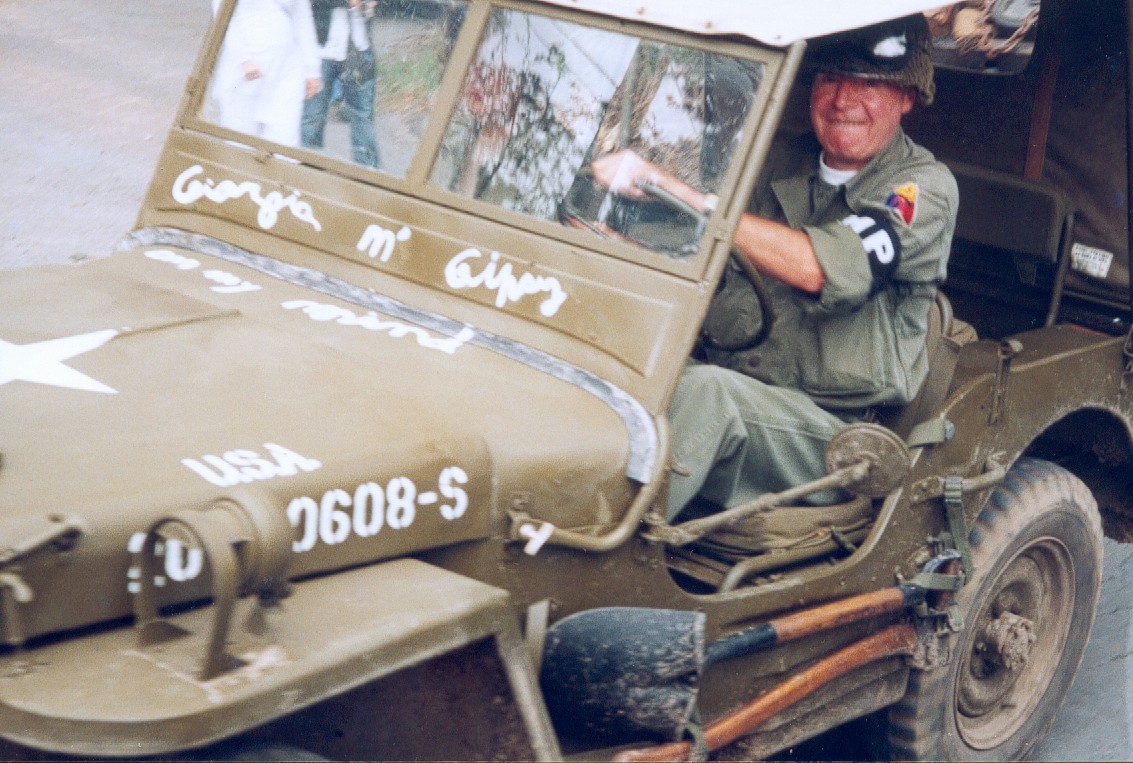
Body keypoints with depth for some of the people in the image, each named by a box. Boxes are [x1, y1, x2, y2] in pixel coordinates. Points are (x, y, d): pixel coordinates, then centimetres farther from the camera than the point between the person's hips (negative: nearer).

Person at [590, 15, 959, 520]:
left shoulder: (924, 188, -4)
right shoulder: (781, 163, 13)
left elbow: (819, 269, -22)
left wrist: (682, 195, -29)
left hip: (833, 436, -5)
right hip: (732, 382, 5)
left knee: (703, 390, -35)